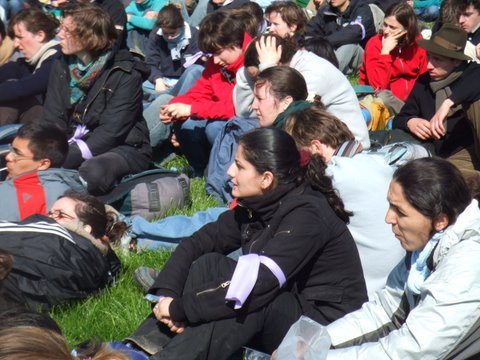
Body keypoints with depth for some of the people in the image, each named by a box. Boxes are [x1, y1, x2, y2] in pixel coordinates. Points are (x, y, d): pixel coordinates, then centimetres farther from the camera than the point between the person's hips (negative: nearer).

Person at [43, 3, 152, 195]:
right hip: (74, 145, 5)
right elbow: (54, 119, 0)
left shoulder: (125, 73, -13)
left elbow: (111, 131, -20)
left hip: (124, 148, -4)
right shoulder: (62, 67, 5)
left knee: (92, 172, -38)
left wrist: (67, 158, -29)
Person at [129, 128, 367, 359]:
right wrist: (167, 294, -17)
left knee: (246, 301, -32)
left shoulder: (306, 216, -24)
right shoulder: (255, 206, 1)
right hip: (284, 308, 8)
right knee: (208, 263, -7)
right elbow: (198, 242, 0)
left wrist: (178, 308, -25)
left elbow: (254, 287, -31)